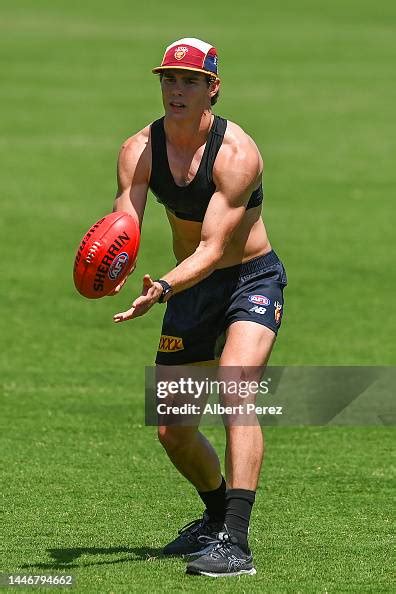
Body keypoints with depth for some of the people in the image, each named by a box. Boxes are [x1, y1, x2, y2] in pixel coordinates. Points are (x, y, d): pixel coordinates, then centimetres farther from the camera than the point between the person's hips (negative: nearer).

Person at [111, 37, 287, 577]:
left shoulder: (237, 154, -25)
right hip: (191, 285, 6)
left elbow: (213, 247, -30)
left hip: (252, 280, -6)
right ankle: (218, 515, 40)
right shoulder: (139, 152, -9)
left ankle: (235, 542, -36)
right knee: (172, 431, 9)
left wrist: (164, 289, -47)